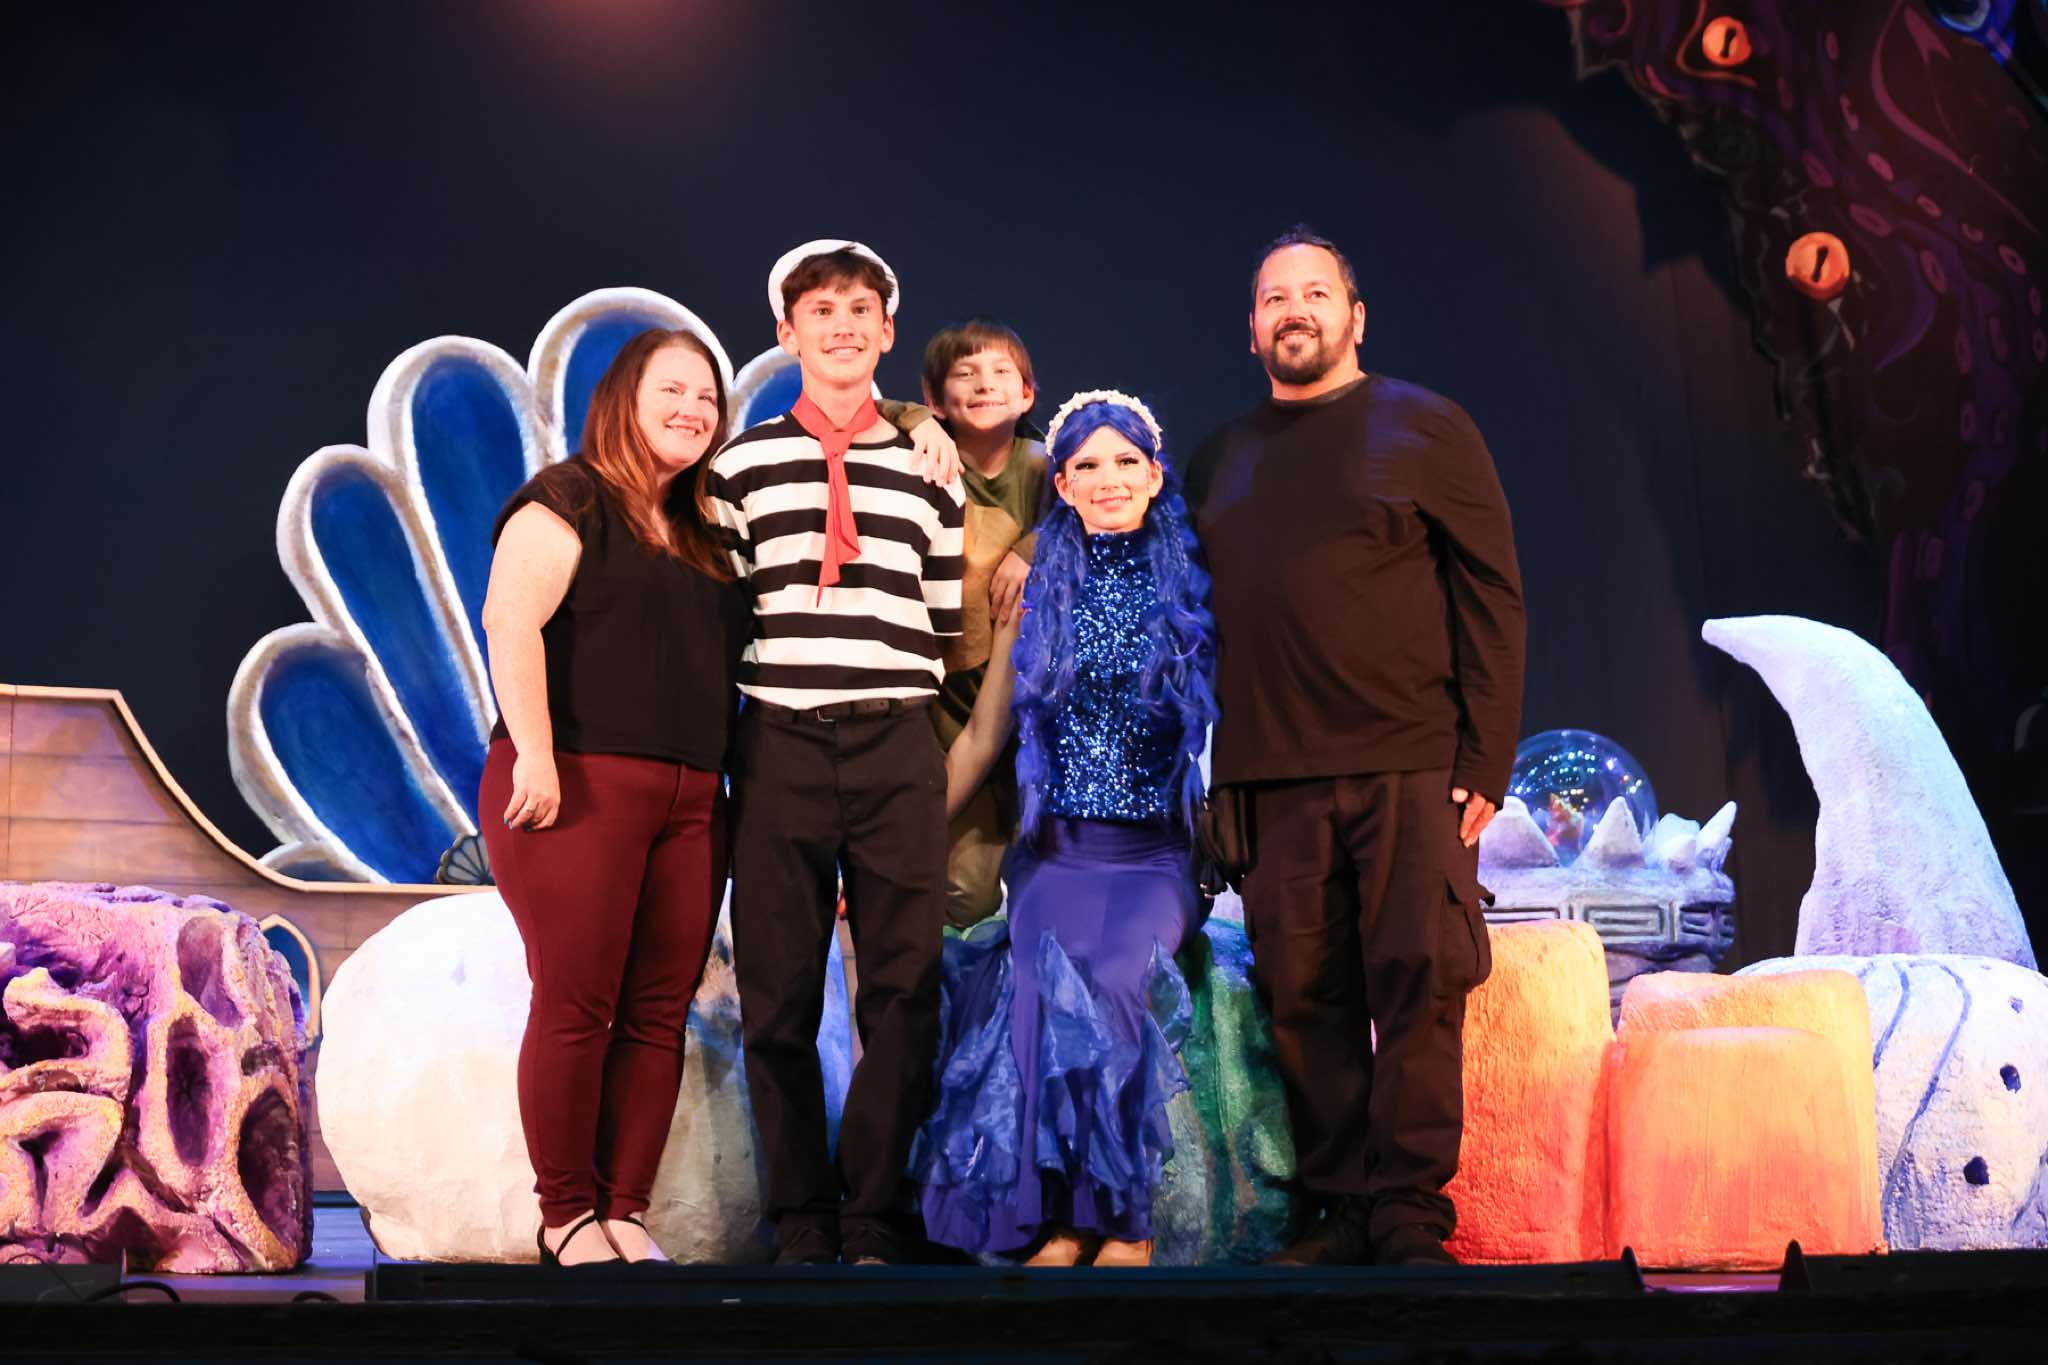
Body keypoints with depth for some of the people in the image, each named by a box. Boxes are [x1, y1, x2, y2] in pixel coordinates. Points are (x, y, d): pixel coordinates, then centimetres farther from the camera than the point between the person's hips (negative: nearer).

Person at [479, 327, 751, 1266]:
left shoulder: (701, 534, 20)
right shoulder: (568, 502, -1)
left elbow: (722, 661, 26)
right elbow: (510, 622, -12)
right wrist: (534, 753, -19)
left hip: (688, 802, 7)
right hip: (579, 789, -6)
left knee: (658, 1013, 4)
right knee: (576, 1007, -5)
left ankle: (625, 1211, 11)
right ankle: (565, 1216, 6)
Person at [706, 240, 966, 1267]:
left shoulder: (927, 469, 13)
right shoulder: (743, 463, 10)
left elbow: (951, 624, 12)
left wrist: (959, 756, 7)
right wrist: (713, 757, 4)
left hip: (899, 749, 1)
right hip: (778, 747, 0)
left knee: (904, 992, -2)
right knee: (778, 997, 2)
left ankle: (872, 1220, 9)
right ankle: (801, 1221, 13)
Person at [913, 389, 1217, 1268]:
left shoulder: (1192, 588, 6)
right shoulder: (1039, 591, 11)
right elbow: (982, 735, 14)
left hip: (1155, 856, -1)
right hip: (1057, 853, 1)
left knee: (1104, 984, -30)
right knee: (1050, 981, -29)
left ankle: (1119, 1220, -14)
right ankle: (1060, 1221, -16)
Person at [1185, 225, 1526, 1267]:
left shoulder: (1425, 428, 6)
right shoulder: (1222, 458, 18)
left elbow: (1492, 597, 1)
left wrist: (1484, 761, -6)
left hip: (1410, 767, -3)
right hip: (1272, 780, 3)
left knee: (1417, 982, -6)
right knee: (1305, 996, 2)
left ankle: (1411, 1218, 1)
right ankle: (1342, 1211, 10)